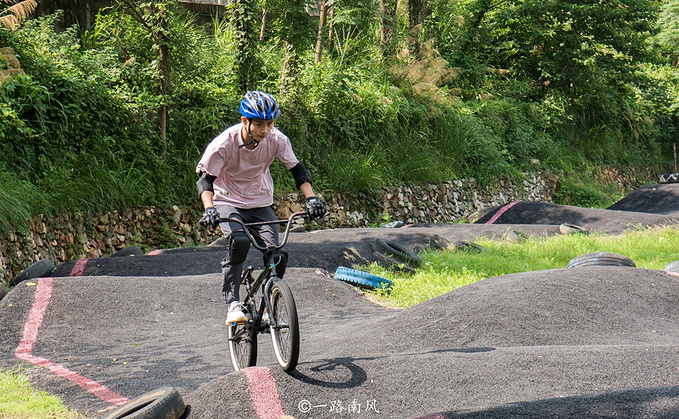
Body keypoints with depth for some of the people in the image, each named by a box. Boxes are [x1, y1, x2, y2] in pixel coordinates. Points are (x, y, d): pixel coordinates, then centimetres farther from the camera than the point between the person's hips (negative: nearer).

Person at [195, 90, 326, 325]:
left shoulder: (276, 140, -14)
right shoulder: (225, 143, -21)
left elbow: (297, 170, -5)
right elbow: (205, 177, -17)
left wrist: (310, 198, -20)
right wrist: (209, 208, -33)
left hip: (261, 204, 3)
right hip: (229, 203, -3)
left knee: (277, 257, -14)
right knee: (239, 241, -34)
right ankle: (232, 303, -25)